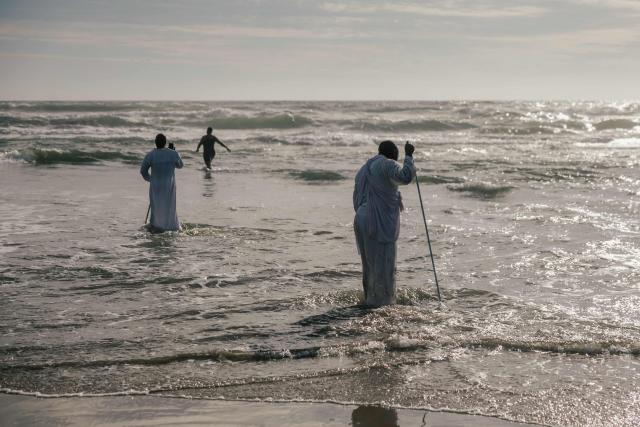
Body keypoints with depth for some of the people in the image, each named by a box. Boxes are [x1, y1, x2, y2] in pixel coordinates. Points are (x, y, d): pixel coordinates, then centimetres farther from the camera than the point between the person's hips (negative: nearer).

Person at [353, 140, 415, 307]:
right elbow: (405, 177, -22)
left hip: (362, 220, 9)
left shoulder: (363, 170, 21)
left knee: (370, 262, 17)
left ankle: (370, 297, 24)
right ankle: (380, 299, -1)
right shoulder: (387, 165, -4)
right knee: (383, 261, -2)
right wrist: (408, 156, -10)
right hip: (380, 223, -9)